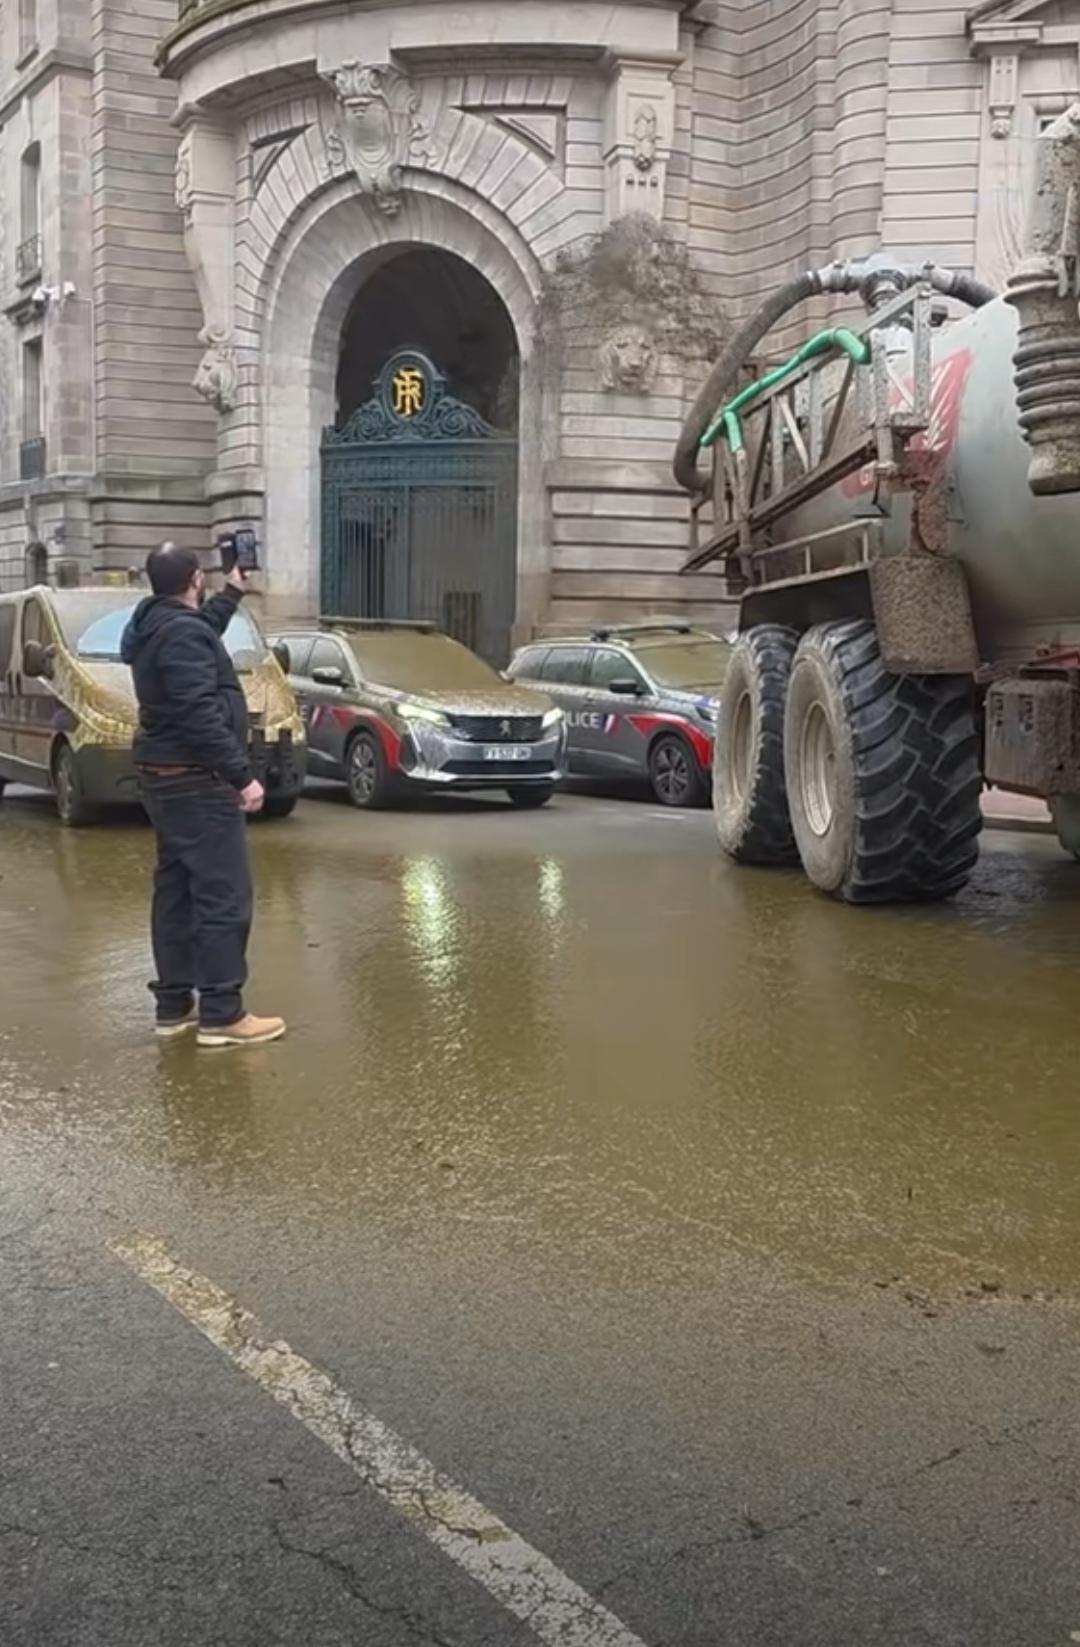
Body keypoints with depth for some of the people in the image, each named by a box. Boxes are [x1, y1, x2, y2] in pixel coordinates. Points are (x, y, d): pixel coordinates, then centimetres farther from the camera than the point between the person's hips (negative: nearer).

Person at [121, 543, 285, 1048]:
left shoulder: (154, 624, 11)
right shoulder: (183, 632, -19)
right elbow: (200, 715, -26)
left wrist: (232, 592, 41)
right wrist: (242, 775, -24)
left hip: (165, 777, 11)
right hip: (196, 781, -10)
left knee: (177, 890, 13)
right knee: (223, 896, -7)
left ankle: (173, 1004, 19)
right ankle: (221, 1014, -6)